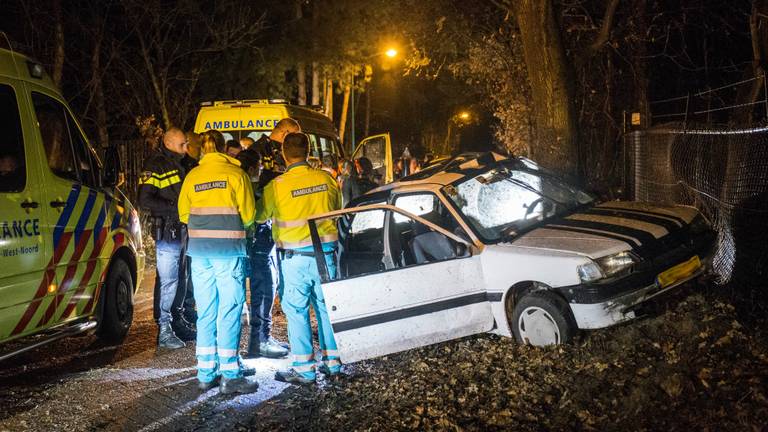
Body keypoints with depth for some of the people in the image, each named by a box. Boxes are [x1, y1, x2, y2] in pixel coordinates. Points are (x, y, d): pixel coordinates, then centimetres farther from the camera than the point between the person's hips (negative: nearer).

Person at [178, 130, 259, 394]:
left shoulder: (192, 176, 8)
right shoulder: (235, 173, -1)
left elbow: (184, 214, 13)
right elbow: (248, 214, -1)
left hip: (200, 251, 4)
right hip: (229, 251, -4)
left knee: (205, 313, 11)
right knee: (229, 312, -2)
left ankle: (205, 374, 15)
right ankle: (230, 376, -3)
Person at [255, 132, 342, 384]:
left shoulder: (277, 186, -12)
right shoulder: (326, 179, 0)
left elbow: (259, 216, 2)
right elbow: (337, 211, 16)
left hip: (295, 257, -4)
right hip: (325, 252, 4)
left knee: (297, 311, 2)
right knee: (326, 307, 14)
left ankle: (304, 368, 3)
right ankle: (332, 361, 22)